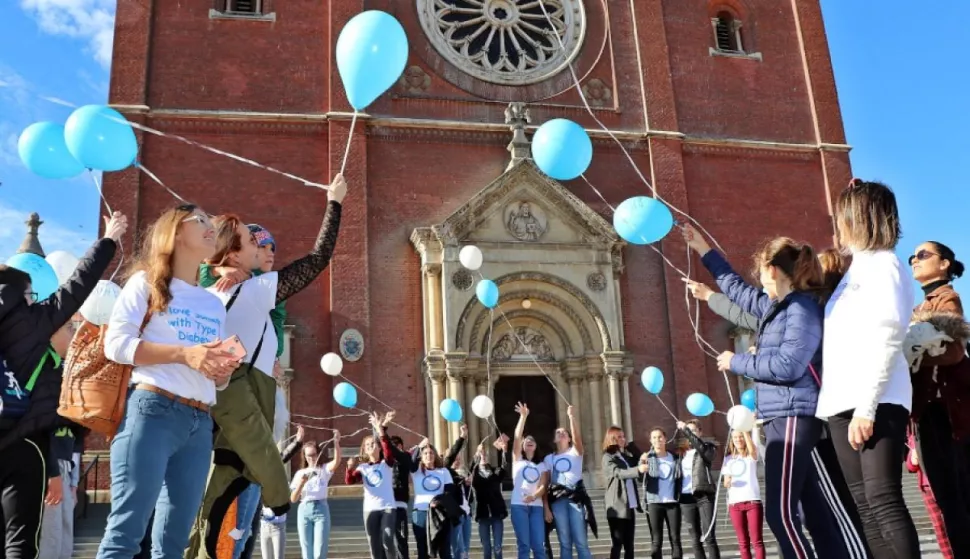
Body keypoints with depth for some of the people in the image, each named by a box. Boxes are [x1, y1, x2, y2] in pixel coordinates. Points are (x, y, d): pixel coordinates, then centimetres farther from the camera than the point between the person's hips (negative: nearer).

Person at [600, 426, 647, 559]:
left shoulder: (628, 456, 14)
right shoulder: (608, 457, -6)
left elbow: (640, 478, 14)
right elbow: (619, 473, -22)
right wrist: (638, 469, -40)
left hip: (630, 506, 7)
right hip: (617, 507, -6)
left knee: (629, 544, 9)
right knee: (617, 543, -6)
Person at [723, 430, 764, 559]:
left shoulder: (751, 455, 3)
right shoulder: (728, 459, 12)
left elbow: (752, 449, -22)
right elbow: (726, 482, 13)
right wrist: (727, 482, -11)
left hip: (753, 501, -3)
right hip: (734, 503, 3)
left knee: (756, 540, -5)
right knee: (743, 542, 4)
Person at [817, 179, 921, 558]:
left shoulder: (881, 263, -5)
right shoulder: (858, 268, 22)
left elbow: (886, 339, -15)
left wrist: (867, 407, -20)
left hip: (875, 403, -9)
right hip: (845, 404, 9)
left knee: (884, 500, -12)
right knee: (866, 506, 6)